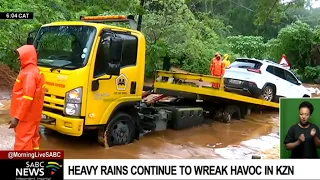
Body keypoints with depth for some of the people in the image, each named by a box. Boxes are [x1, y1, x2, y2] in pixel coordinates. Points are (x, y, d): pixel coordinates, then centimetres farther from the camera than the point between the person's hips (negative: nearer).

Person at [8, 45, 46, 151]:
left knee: (23, 141, -6)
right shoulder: (34, 71, 14)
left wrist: (16, 117, -25)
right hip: (32, 114, 10)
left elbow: (27, 97, -26)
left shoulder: (29, 73, -19)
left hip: (26, 115, -10)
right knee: (32, 138, 15)